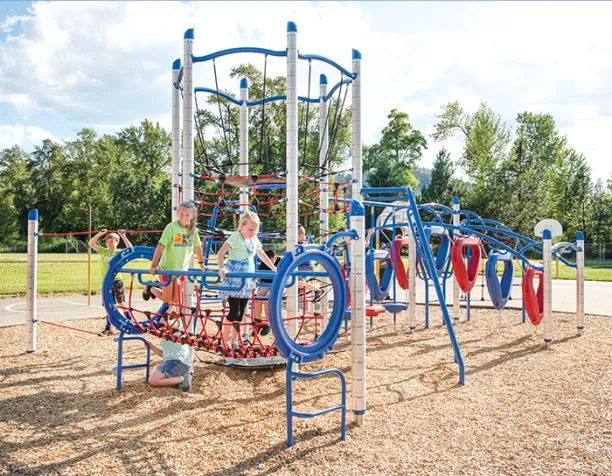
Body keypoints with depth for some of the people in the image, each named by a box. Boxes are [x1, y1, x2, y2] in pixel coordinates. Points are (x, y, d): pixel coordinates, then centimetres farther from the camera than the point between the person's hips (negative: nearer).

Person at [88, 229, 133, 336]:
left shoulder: (119, 252, -1)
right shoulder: (103, 251, 5)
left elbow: (130, 249, -18)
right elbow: (91, 243, -2)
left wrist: (123, 236, -18)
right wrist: (100, 234, -10)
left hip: (117, 281, -3)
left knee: (122, 303, 0)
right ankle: (109, 328, 17)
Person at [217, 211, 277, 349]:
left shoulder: (254, 239, 9)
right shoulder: (235, 237, -12)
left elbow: (262, 255, 24)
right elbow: (221, 252, -20)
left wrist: (274, 268, 24)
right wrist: (221, 268, -35)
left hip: (247, 278, 7)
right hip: (234, 278, -7)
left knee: (241, 311, 9)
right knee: (234, 310, -9)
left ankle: (235, 340, 19)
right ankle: (224, 340, 2)